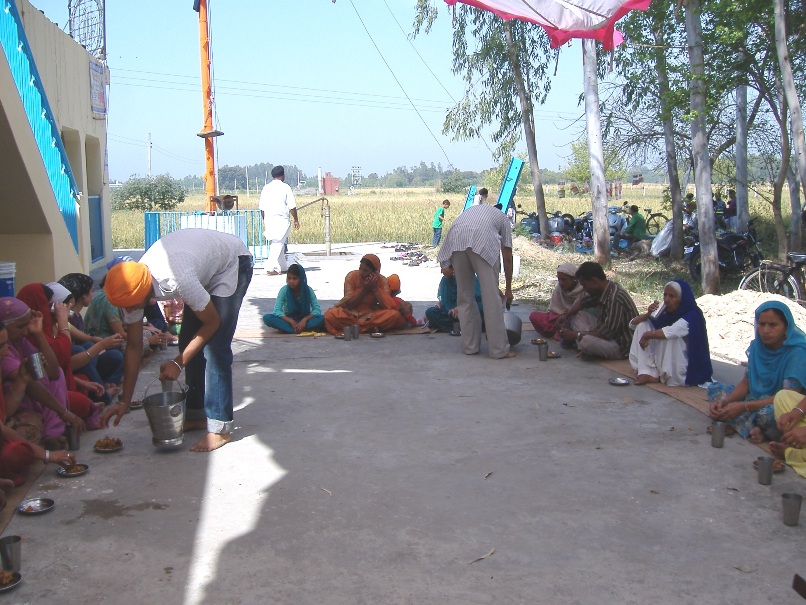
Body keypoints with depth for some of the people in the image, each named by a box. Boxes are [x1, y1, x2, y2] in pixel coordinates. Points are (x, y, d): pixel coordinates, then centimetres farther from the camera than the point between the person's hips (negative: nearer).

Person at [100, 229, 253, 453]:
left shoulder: (177, 280, -41)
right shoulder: (133, 288, -18)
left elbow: (212, 322, -24)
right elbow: (134, 347, -8)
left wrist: (178, 363, -20)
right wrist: (124, 402, -7)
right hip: (206, 269, 7)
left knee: (215, 348, -15)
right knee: (188, 343, 4)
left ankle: (220, 427, -11)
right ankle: (196, 414, 17)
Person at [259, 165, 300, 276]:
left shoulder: (266, 188, 9)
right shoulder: (285, 187, -4)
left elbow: (262, 208, 11)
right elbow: (292, 206, -6)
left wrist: (265, 221, 20)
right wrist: (296, 220, 4)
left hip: (269, 220, 6)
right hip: (281, 220, -5)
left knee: (277, 244, 16)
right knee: (278, 244, -5)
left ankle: (283, 267, 22)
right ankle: (270, 268, -13)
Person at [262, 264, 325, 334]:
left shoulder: (308, 290, -10)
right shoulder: (284, 290, -11)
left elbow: (317, 310, -14)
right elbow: (277, 311, -17)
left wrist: (304, 319, -31)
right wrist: (291, 321, -30)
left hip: (304, 320, 0)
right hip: (288, 320, 0)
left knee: (321, 319, -31)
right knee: (267, 318, -28)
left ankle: (286, 328, -32)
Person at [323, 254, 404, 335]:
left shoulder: (382, 281, -7)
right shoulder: (352, 276, -10)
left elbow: (387, 306, -17)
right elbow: (348, 304, -12)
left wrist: (375, 288, -20)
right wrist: (364, 289, -20)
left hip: (371, 315, 0)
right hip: (350, 313, 0)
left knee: (395, 315, -28)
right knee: (330, 315, -33)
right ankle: (372, 327, -22)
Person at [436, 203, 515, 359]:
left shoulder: (471, 210, 42)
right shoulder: (503, 218, 33)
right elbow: (507, 258, 28)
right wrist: (508, 289, 37)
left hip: (456, 240, 3)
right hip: (483, 241, -3)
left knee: (464, 296, 15)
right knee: (491, 297, 3)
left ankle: (470, 346, 20)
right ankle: (499, 349, 6)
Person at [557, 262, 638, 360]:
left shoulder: (615, 299, -29)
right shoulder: (600, 291, -1)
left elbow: (607, 333, -28)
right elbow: (582, 301, 20)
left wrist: (576, 335, -19)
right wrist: (566, 315, 4)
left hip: (622, 347, -10)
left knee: (585, 342, -34)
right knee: (577, 315, 11)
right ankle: (583, 352, -4)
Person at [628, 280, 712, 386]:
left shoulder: (691, 316, -18)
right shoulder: (665, 314, 2)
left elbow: (671, 332, -39)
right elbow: (633, 324, 4)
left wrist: (647, 335, -24)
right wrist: (648, 314, -16)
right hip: (662, 362, 7)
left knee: (671, 336, -32)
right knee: (643, 325, -5)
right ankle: (647, 372, -15)